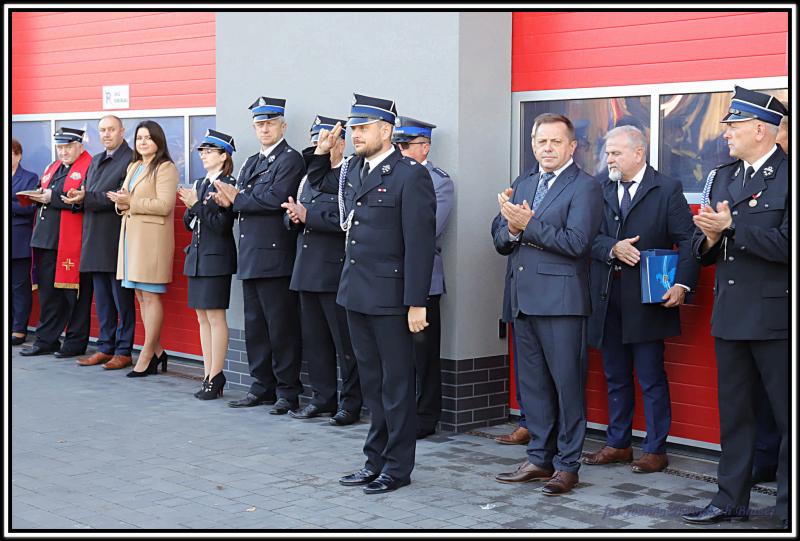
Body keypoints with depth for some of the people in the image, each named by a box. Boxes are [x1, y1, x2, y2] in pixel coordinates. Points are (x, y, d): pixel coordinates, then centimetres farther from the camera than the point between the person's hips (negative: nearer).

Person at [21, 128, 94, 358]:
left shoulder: (90, 167, -6)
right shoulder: (52, 168, 21)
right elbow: (46, 195, 25)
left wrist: (53, 198, -19)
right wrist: (39, 197, 3)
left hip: (72, 242, -8)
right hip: (47, 240, 8)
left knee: (74, 292, -1)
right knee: (48, 291, 10)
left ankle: (75, 343, 8)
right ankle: (46, 340, 17)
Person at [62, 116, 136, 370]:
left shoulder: (131, 160, -8)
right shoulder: (96, 161, 20)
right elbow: (85, 193, 18)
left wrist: (86, 198, -19)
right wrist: (77, 198, -5)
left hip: (117, 239, -8)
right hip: (96, 240, 8)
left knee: (122, 298, -2)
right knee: (102, 299, 12)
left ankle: (124, 351, 4)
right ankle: (105, 347, 19)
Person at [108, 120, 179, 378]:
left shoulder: (166, 168, -6)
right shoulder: (133, 166, 20)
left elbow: (164, 205, -15)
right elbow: (124, 199, 23)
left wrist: (131, 202, -15)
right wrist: (120, 203, -1)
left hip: (152, 237, -8)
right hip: (131, 234, 8)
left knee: (150, 295, -6)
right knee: (141, 295, 9)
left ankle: (147, 356, -3)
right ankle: (156, 351, 16)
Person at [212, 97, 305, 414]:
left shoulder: (290, 159, -7)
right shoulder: (251, 163, 20)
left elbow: (275, 198, -20)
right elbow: (245, 203, 16)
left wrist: (237, 199, -9)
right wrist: (230, 201, -7)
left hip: (275, 256, -9)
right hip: (251, 257, 9)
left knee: (281, 327, -4)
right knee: (255, 326, 12)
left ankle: (288, 392, 4)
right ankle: (262, 387, 21)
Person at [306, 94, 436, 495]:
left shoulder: (410, 175, -11)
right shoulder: (352, 169, 11)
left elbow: (419, 243, -15)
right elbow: (321, 191, 32)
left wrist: (416, 303, -18)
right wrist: (321, 154, 14)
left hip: (390, 296, -7)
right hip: (356, 293, 7)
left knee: (396, 384, 3)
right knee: (371, 383, 15)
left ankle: (397, 467, 13)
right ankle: (375, 460, 25)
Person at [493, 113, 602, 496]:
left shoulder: (584, 187, -5)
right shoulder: (524, 184, 17)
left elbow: (575, 242, -17)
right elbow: (501, 242, 15)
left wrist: (529, 225, -17)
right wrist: (512, 229, -7)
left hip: (561, 302, -7)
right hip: (524, 300, 7)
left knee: (567, 384, -1)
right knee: (532, 383, 12)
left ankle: (567, 464, 7)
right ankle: (539, 459, 22)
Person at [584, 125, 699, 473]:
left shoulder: (667, 190, -2)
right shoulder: (601, 191, 11)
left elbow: (688, 241, -7)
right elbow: (589, 237, 4)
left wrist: (682, 284, -19)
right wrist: (613, 248, -16)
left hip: (648, 300, -5)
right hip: (607, 300, 5)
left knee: (652, 378, 1)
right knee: (616, 377, 13)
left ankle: (655, 449, 9)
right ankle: (617, 444, 23)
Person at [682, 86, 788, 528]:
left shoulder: (788, 176, -9)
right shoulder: (721, 177, 13)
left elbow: (786, 244, -20)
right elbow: (701, 249, 14)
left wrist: (731, 227, -19)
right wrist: (710, 238, -8)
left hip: (775, 315, -7)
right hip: (730, 315, 7)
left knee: (787, 414, 1)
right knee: (733, 412, 14)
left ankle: (788, 508, 11)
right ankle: (731, 501, 24)